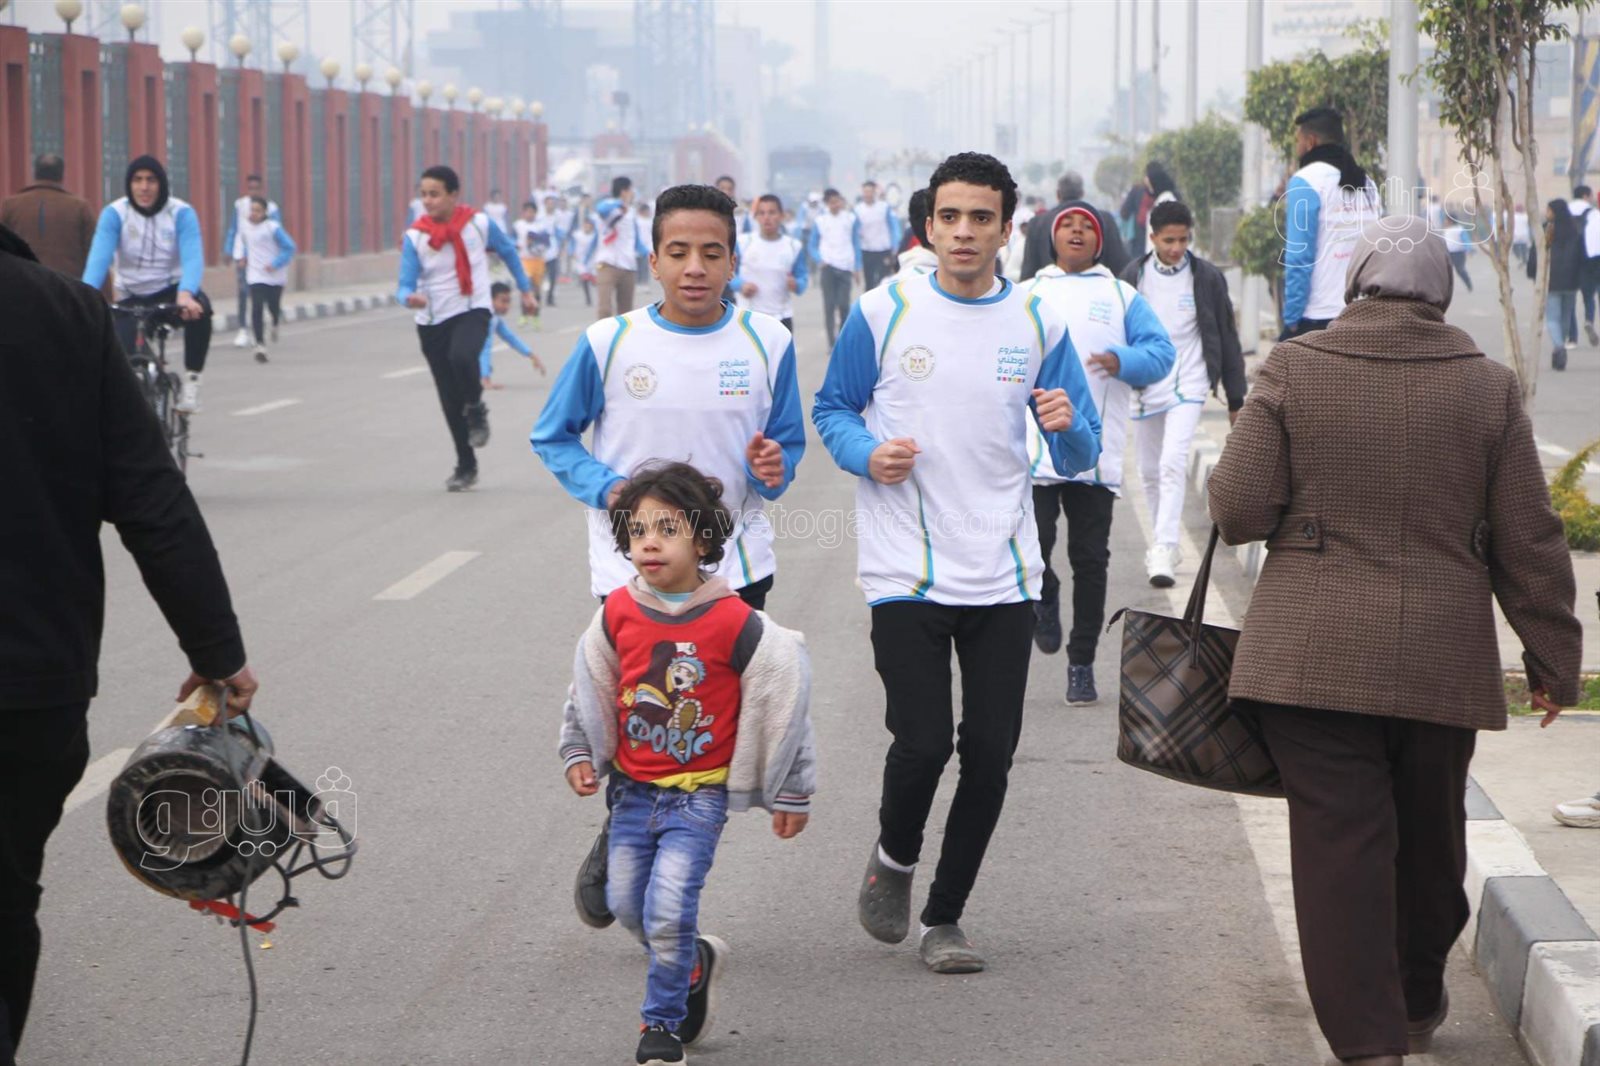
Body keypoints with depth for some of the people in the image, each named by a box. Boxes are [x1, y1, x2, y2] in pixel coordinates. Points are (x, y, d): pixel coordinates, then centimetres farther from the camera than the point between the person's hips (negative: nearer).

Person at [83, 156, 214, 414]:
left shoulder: (181, 213, -13)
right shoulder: (114, 214, -12)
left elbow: (193, 257, -26)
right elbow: (98, 258, -23)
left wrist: (186, 294, -48)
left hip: (171, 292, -1)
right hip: (132, 299, 1)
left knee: (199, 307, -35)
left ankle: (191, 380, -20)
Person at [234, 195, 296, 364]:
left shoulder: (273, 228, -16)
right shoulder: (245, 226, -2)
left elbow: (289, 247, -11)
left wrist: (275, 264, -17)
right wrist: (241, 255, 6)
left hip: (275, 275, -2)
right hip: (256, 276, 2)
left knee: (274, 307, 11)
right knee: (257, 308, -13)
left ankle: (275, 325, 50)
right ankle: (260, 345, -13)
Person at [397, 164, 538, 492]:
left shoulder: (479, 224, -7)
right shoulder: (415, 237, -8)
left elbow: (508, 252, 11)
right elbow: (405, 285, -14)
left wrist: (526, 291, 16)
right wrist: (410, 298, -37)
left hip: (472, 312, -2)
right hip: (432, 321, 2)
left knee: (461, 357, -35)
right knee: (449, 397, 7)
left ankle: (476, 410, -5)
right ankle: (466, 466, 22)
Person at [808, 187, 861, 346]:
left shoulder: (851, 219, 9)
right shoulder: (819, 221, 8)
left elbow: (856, 244, 12)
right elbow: (813, 246, 11)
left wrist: (857, 267, 6)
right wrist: (819, 260, -9)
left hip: (845, 267, 0)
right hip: (827, 266, 0)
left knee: (844, 304, -4)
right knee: (829, 305, -6)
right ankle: (832, 342, -4)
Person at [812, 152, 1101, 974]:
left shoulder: (1038, 326, 6)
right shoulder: (883, 313, 0)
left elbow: (1080, 459, 8)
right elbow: (831, 409, 9)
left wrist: (1068, 427, -15)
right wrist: (869, 454, -12)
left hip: (1003, 576, 2)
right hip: (906, 574, -2)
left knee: (990, 753, 1)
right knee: (922, 742, -12)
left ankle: (944, 916, 19)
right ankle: (894, 857, 21)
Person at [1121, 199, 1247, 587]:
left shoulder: (1207, 278, -2)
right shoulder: (1134, 276, 1)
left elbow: (1227, 340, 4)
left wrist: (1236, 399, 5)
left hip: (1188, 385, -3)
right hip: (1144, 385, 3)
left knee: (1173, 464, -17)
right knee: (1150, 471, 10)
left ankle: (1164, 550, -21)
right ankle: (1164, 543, 24)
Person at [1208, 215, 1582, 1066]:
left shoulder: (1292, 372, -3)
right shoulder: (1488, 388, 2)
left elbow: (1238, 506, -6)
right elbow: (1530, 542, 4)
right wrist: (1554, 658, 14)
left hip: (1313, 656, -2)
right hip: (1444, 663, 2)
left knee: (1338, 840, -1)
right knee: (1430, 839, 19)